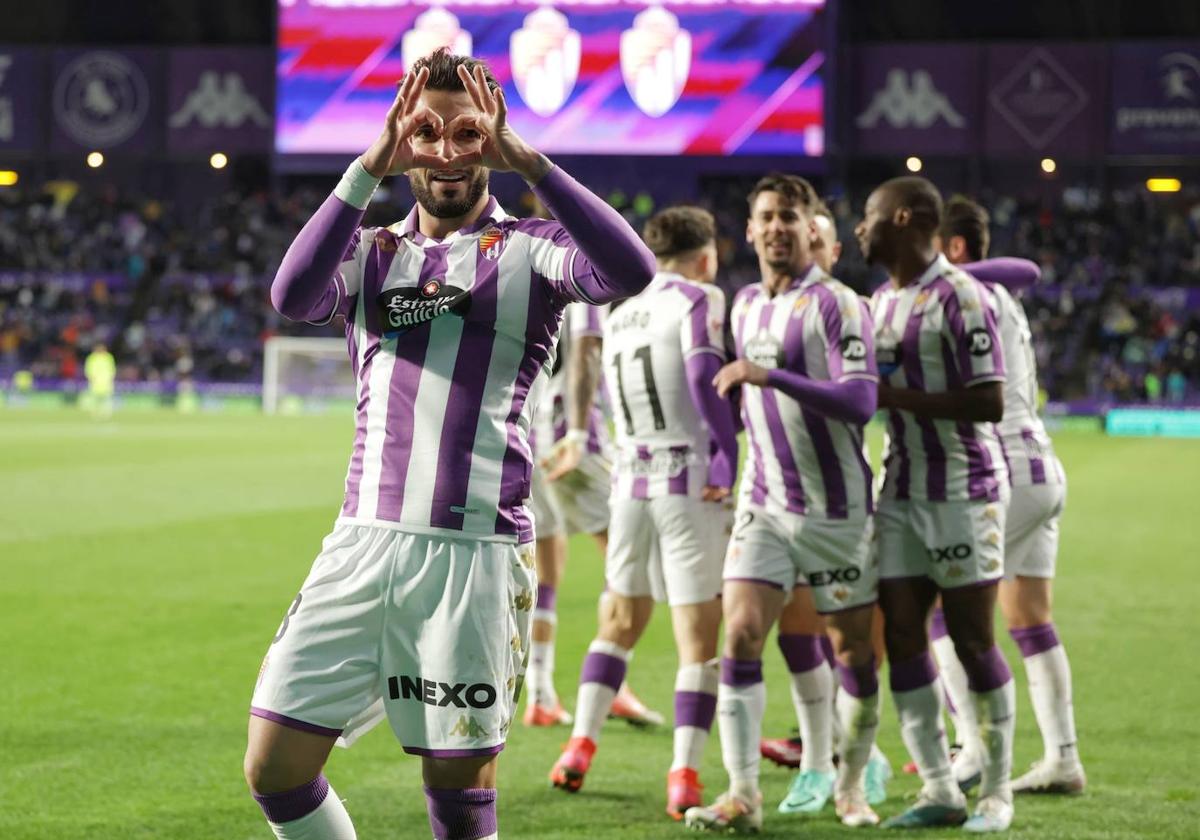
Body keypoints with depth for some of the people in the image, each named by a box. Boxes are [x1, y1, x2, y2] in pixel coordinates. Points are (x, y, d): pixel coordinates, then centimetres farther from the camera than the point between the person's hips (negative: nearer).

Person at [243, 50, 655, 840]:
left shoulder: (528, 249, 4)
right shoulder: (372, 252, 14)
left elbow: (630, 271, -18)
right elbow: (293, 295, -10)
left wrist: (524, 159, -21)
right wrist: (371, 167, -18)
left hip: (476, 548, -3)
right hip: (364, 539, 4)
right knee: (274, 766, -1)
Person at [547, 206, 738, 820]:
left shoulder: (618, 317, 14)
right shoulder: (698, 301, -6)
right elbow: (705, 379, -21)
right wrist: (727, 458, -18)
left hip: (632, 482, 6)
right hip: (691, 485, -6)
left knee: (620, 621, 20)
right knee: (698, 634, -2)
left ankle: (580, 746, 14)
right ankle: (684, 777, -7)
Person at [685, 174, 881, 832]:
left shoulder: (835, 303, -11)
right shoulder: (745, 305, 11)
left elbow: (860, 402, -24)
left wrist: (770, 377, -30)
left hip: (836, 507, -5)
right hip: (765, 502, 5)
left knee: (853, 650, 4)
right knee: (740, 635, -10)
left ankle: (851, 784, 22)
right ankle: (743, 794, -10)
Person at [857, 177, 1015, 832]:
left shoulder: (959, 297, -14)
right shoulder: (880, 302, 13)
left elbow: (990, 403, -19)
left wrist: (900, 398, -21)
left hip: (963, 492, -8)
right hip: (901, 494, 8)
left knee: (971, 639, -1)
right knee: (901, 636, 2)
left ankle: (997, 790, 10)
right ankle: (939, 791, 8)